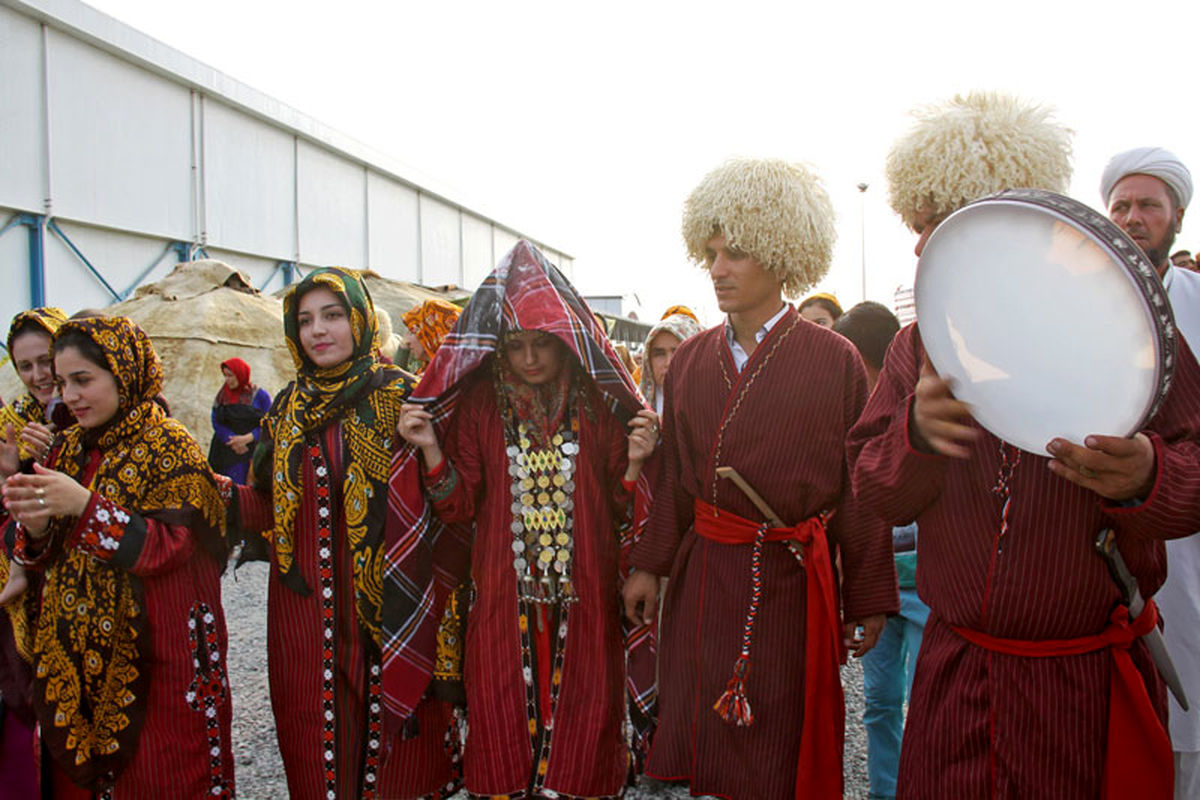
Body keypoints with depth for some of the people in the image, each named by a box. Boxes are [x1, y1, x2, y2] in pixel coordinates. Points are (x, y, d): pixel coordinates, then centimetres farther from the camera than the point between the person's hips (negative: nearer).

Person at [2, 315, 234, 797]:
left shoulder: (169, 447, -10)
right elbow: (48, 561, 10)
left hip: (153, 658, -6)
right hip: (77, 654, 6)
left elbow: (172, 548, -19)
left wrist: (87, 506, -27)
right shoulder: (70, 449, 8)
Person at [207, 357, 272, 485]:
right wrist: (232, 441, -11)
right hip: (227, 452, 2)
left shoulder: (260, 395, 4)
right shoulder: (222, 396, 13)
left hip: (254, 453, -2)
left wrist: (247, 438, -14)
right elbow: (216, 423, 5)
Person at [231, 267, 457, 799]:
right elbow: (269, 508, 10)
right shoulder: (288, 409, 10)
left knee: (390, 737, 6)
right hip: (305, 609, 4)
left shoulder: (401, 397, -4)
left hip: (384, 600, -4)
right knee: (316, 741, 13)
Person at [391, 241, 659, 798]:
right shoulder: (478, 406, 2)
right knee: (503, 717, 8)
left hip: (582, 597, 0)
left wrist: (635, 462, -15)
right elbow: (460, 508, 0)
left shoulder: (597, 405, 1)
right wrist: (430, 450, -12)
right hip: (504, 596, 0)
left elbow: (617, 510, 2)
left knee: (579, 715, 9)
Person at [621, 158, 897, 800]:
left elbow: (860, 488, -5)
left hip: (791, 580, -3)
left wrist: (868, 600, -3)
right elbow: (673, 476, 9)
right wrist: (649, 565, 5)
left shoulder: (835, 360, -6)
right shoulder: (690, 360, 6)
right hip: (703, 577, 4)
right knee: (697, 737, 13)